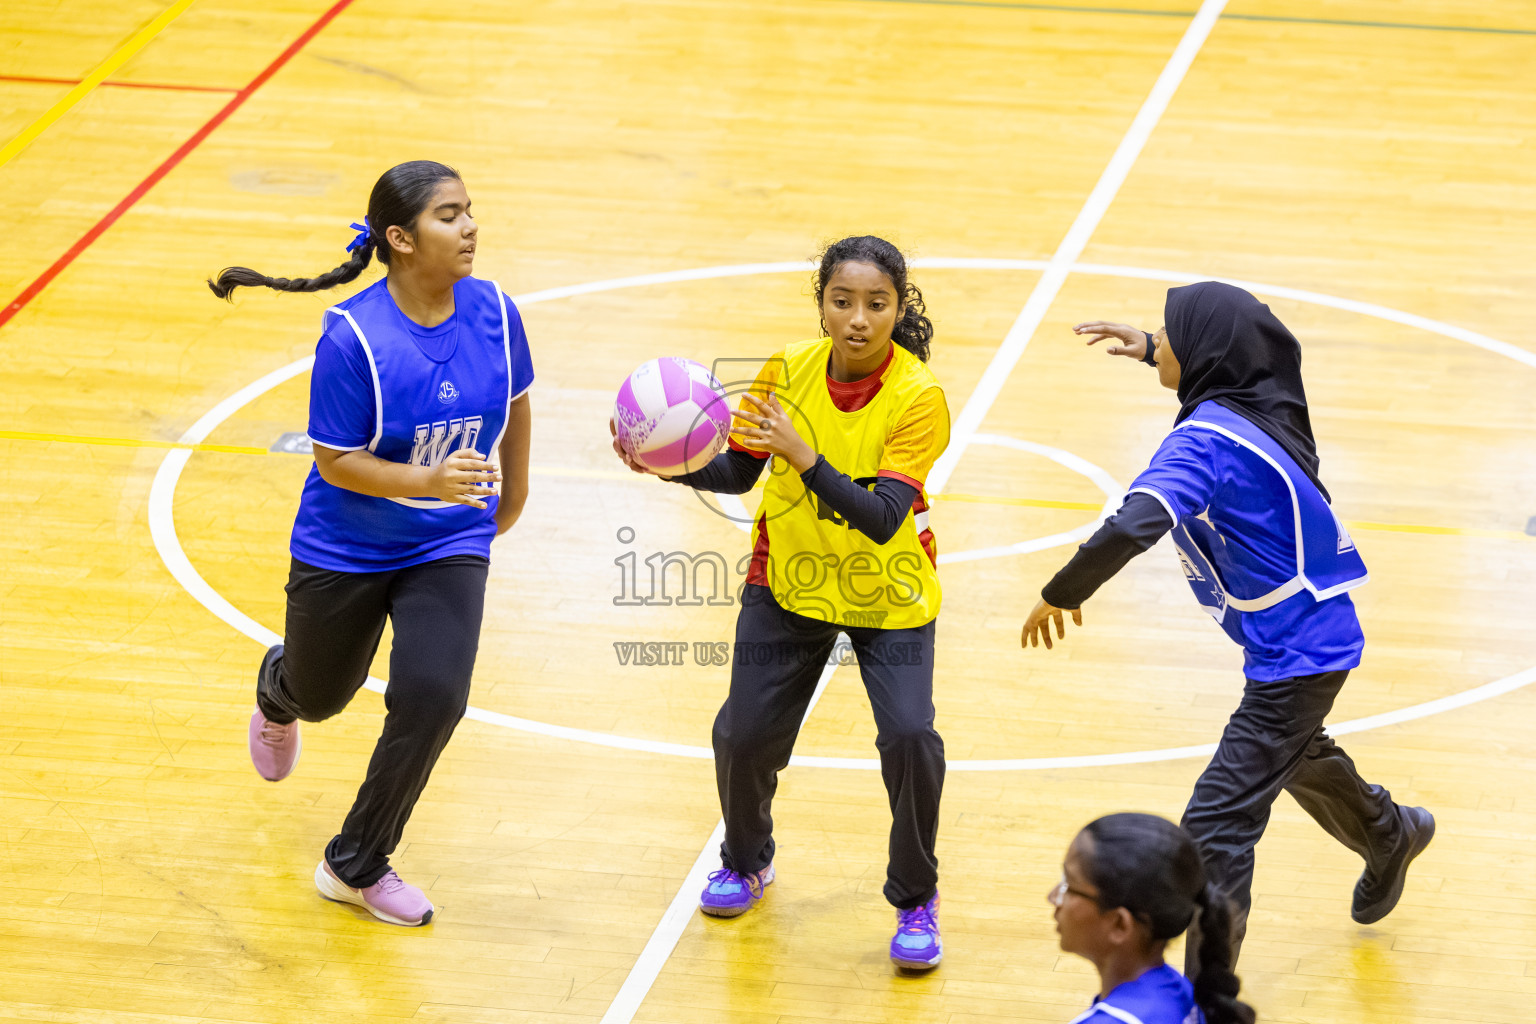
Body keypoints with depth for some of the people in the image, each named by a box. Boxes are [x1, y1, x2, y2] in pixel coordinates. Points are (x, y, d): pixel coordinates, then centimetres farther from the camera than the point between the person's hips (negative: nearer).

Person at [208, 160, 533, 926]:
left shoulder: (493, 312, -14)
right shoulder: (353, 337, -26)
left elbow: (514, 401, 7)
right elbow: (335, 460, -22)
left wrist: (512, 493, 18)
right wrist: (430, 480, -36)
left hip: (448, 548, 2)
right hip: (346, 549, -2)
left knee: (432, 698, -17)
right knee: (320, 694, 21)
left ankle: (356, 867, 5)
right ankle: (278, 693, 64)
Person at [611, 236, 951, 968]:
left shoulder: (917, 398, -23)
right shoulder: (788, 371, -13)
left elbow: (881, 520, -31)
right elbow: (737, 473, -5)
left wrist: (805, 457, -42)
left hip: (888, 597, -3)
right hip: (788, 583, 3)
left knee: (909, 735, -18)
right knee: (743, 734, -2)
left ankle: (916, 901, 7)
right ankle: (746, 861, 33)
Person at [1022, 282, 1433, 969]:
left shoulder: (1205, 437, -26)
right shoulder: (1264, 399, 0)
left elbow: (1133, 527, -39)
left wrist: (1061, 595, -27)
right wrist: (1152, 350, 25)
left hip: (1295, 654, -10)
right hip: (1320, 632, 10)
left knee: (1216, 826, -12)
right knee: (1293, 752, 38)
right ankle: (1390, 837, 65)